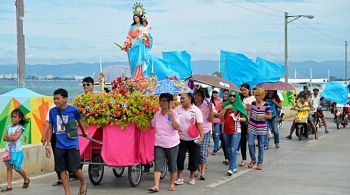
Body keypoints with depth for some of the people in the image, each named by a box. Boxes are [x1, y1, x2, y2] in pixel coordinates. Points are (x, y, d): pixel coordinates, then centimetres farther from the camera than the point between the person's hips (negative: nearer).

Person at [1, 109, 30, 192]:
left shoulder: (20, 128, -10)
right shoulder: (9, 127, 6)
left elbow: (15, 138, -21)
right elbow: (4, 138, 1)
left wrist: (8, 136, -7)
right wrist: (11, 138, -14)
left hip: (17, 151, -5)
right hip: (8, 150, 5)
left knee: (17, 168, 4)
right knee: (9, 167, 1)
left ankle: (26, 179, 29)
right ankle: (9, 186, 2)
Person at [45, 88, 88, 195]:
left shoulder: (73, 109, -10)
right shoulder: (52, 111, -4)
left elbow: (79, 121, 11)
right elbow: (50, 128, 7)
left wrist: (84, 133, 27)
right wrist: (48, 145, 6)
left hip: (72, 145, -3)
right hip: (59, 146, 3)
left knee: (75, 168, -2)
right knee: (62, 170, 5)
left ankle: (83, 183, 29)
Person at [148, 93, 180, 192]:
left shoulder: (174, 114, -7)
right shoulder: (157, 114, 6)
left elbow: (177, 127, -19)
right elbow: (152, 126, 19)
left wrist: (171, 116, -24)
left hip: (172, 144, -3)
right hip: (159, 144, 3)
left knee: (172, 165, 9)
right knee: (158, 164, -9)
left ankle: (172, 184, 25)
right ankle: (156, 186, -15)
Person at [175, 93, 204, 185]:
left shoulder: (196, 110, -7)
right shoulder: (178, 109, 2)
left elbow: (199, 124, -12)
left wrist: (201, 135, -21)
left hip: (193, 139, -2)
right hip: (181, 138, 2)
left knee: (193, 158, 7)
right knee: (180, 157, -2)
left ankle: (192, 177, 19)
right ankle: (180, 178, 6)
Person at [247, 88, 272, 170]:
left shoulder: (266, 105, -6)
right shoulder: (253, 103, 4)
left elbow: (270, 117, -3)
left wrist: (263, 115, -20)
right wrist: (248, 125, 12)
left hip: (261, 128, -2)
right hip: (252, 126, 2)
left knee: (261, 146, 4)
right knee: (250, 144, -4)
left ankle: (260, 163, 14)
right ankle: (253, 159, 18)